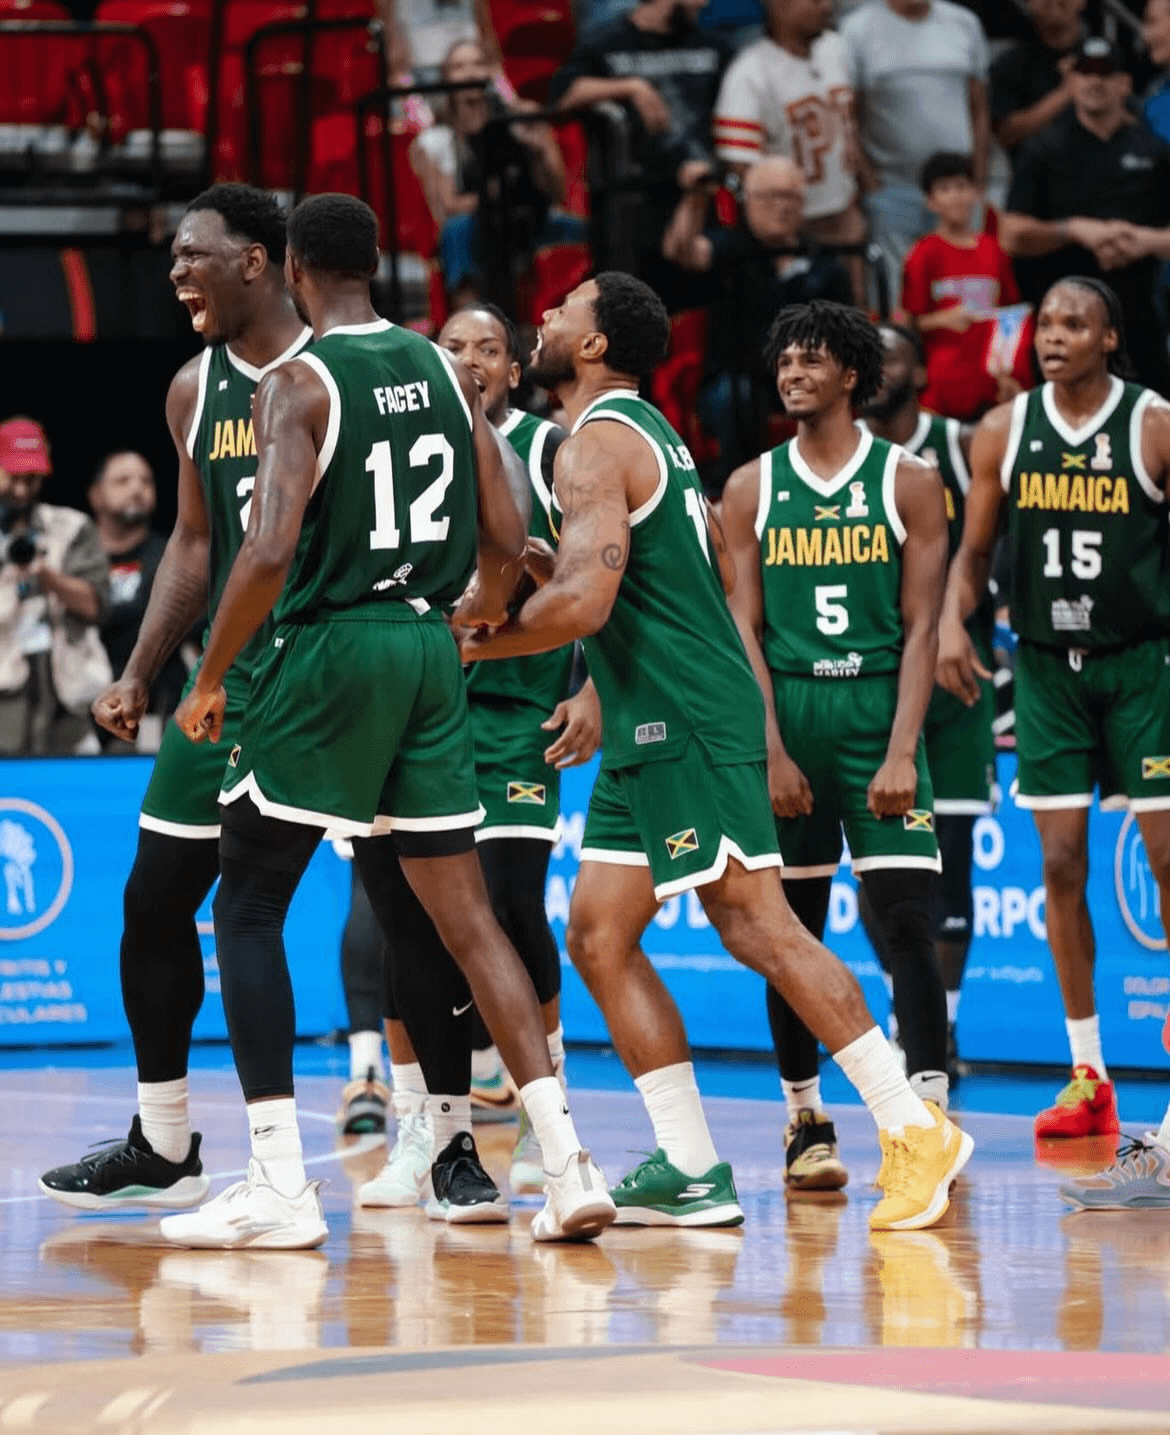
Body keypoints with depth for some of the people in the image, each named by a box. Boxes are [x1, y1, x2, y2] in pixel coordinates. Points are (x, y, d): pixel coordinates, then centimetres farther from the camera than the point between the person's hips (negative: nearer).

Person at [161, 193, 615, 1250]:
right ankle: (569, 1166, 1)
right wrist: (481, 615, 29)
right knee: (462, 915, 9)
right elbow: (508, 541, 8)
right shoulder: (444, 372, 9)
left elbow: (271, 550, -21)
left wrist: (210, 681, -10)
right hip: (429, 648, 6)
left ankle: (279, 1186, -1)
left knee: (248, 910, 5)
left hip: (331, 648, -6)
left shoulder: (300, 384, -10)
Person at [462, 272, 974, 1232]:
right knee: (600, 938, 7)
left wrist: (470, 644, -10)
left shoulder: (598, 441, -11)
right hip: (652, 729, 10)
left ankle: (916, 1132, -11)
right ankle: (689, 1171, 6)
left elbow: (582, 603, -22)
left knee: (759, 929, -12)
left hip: (686, 724, -10)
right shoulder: (649, 433, 20)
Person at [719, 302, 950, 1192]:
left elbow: (920, 627, -2)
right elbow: (743, 628, 3)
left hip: (878, 715, -2)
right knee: (792, 930, 5)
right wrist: (771, 751, -8)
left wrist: (901, 753, -12)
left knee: (906, 921, -11)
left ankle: (929, 1119, -10)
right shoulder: (753, 487, 8)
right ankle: (806, 1122, 14)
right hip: (787, 716, 2)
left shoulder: (907, 482, 2)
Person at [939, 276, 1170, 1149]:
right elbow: (974, 551, 9)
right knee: (1061, 863, 2)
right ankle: (1088, 1075, 9)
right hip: (1047, 660, 3)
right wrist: (953, 621, -9)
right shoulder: (1004, 431, 2)